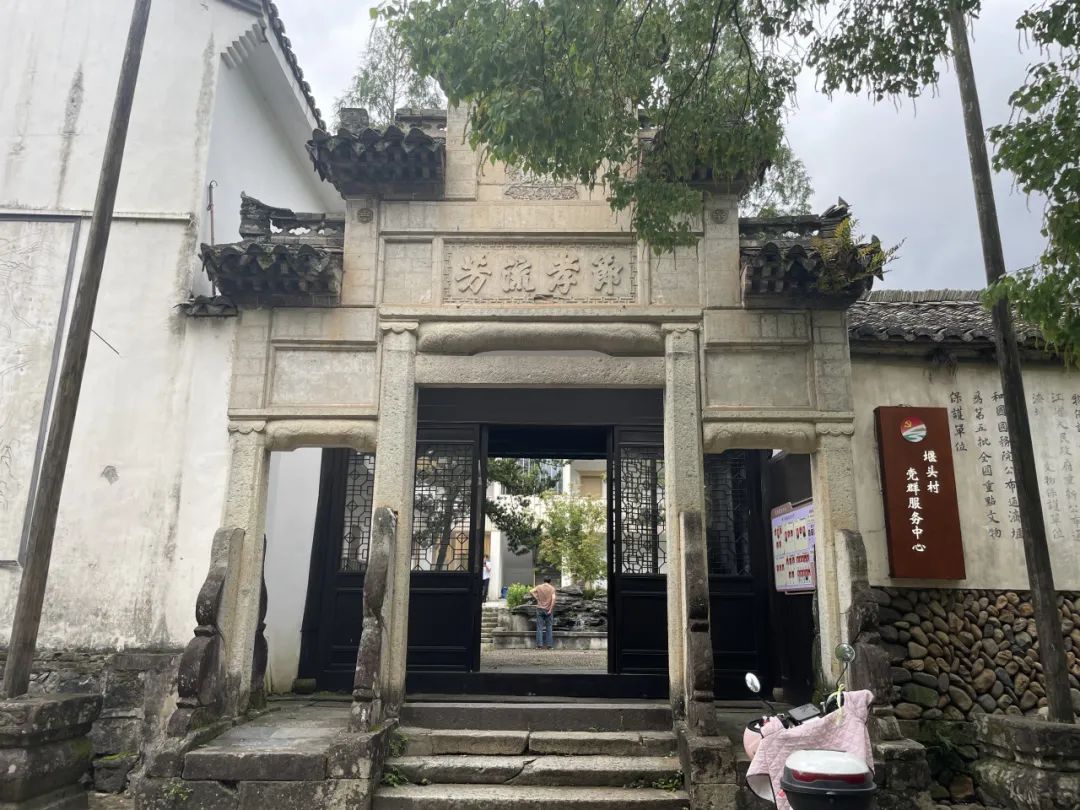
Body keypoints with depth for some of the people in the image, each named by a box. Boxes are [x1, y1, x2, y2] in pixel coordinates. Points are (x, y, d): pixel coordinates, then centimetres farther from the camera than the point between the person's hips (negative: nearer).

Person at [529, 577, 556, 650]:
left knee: (539, 627, 2)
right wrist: (551, 609, -12)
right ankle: (549, 645, 4)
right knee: (549, 627, 6)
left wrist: (536, 598, -2)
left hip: (540, 609, 1)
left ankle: (539, 645, -4)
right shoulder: (552, 588, -1)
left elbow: (531, 591, -10)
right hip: (548, 610, -1)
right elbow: (553, 598, -14)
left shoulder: (539, 587, 4)